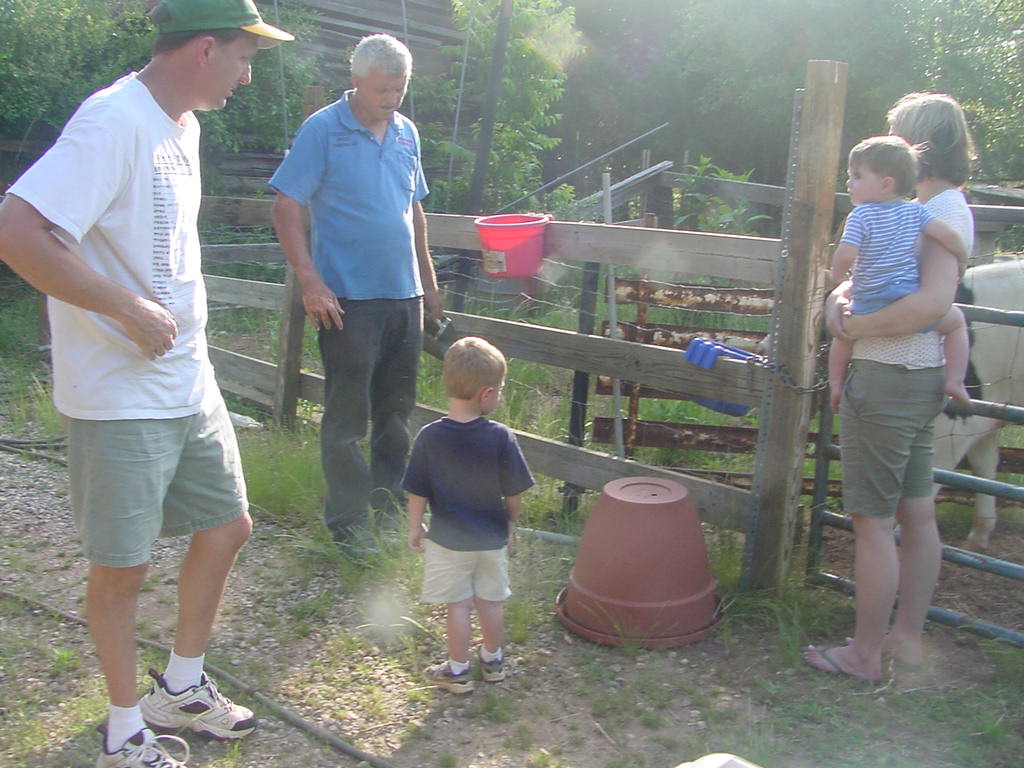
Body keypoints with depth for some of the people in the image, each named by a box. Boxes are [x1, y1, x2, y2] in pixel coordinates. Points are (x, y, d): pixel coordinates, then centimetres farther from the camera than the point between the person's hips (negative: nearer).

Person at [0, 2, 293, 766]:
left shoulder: (184, 125, 10)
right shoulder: (114, 122, -20)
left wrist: (186, 332, 14)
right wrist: (132, 312, -23)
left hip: (191, 386, 9)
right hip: (121, 398, -9)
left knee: (227, 528, 16)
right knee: (123, 567, 7)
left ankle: (180, 688, 37)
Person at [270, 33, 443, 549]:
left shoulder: (406, 133, 12)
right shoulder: (322, 130, -7)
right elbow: (286, 209, -9)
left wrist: (428, 281, 19)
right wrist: (310, 284, -16)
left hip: (404, 295, 6)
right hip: (349, 298, -6)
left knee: (396, 411, 16)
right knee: (347, 417, 1)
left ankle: (391, 503, 31)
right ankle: (348, 522, 12)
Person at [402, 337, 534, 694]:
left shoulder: (429, 437, -16)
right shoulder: (501, 437, -18)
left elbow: (417, 492, -9)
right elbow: (514, 492, -9)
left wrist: (415, 528, 7)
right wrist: (511, 523, 10)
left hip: (447, 540, -1)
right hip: (492, 537, 1)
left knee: (458, 605, 12)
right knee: (491, 601, 19)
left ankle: (458, 670, 26)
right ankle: (492, 661, 37)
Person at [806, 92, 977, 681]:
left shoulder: (944, 209, -14)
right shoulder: (927, 206, 15)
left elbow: (934, 300, -29)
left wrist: (859, 326, -20)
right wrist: (840, 296, -3)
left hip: (890, 381, -10)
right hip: (917, 378, 10)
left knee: (874, 521, -1)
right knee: (917, 514, 15)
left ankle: (866, 654, 11)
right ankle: (908, 637, 28)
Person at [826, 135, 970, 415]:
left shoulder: (860, 216, -7)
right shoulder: (915, 211, 2)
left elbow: (845, 256, -18)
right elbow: (948, 235, -7)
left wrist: (836, 275, 3)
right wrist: (963, 262, 11)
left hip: (868, 308, -1)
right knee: (956, 320, 25)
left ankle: (836, 385, 27)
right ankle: (955, 381, 11)